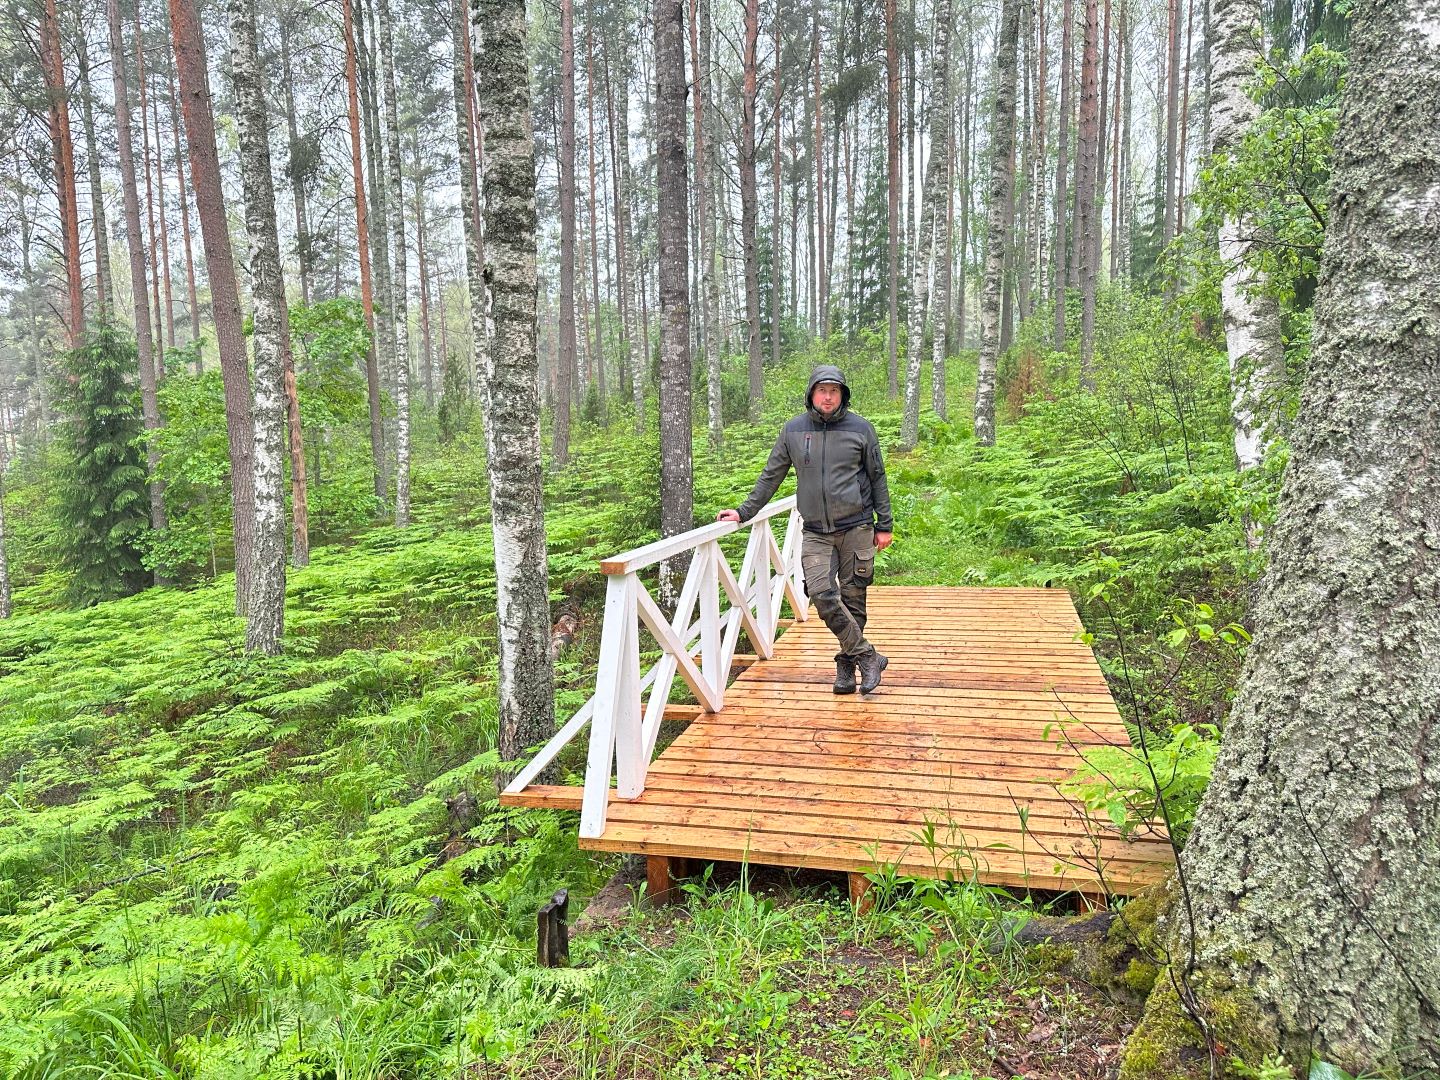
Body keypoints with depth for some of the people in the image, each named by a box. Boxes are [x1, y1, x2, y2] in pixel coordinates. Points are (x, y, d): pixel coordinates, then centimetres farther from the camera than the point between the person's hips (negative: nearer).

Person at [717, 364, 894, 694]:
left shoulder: (860, 428, 2)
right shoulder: (793, 431, 5)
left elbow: (877, 478, 8)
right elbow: (771, 476, 12)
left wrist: (884, 525, 6)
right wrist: (745, 511, 9)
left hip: (856, 528, -1)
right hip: (815, 532, 1)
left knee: (853, 598, 2)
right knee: (822, 594, -15)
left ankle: (847, 665, 16)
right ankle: (868, 656, -4)